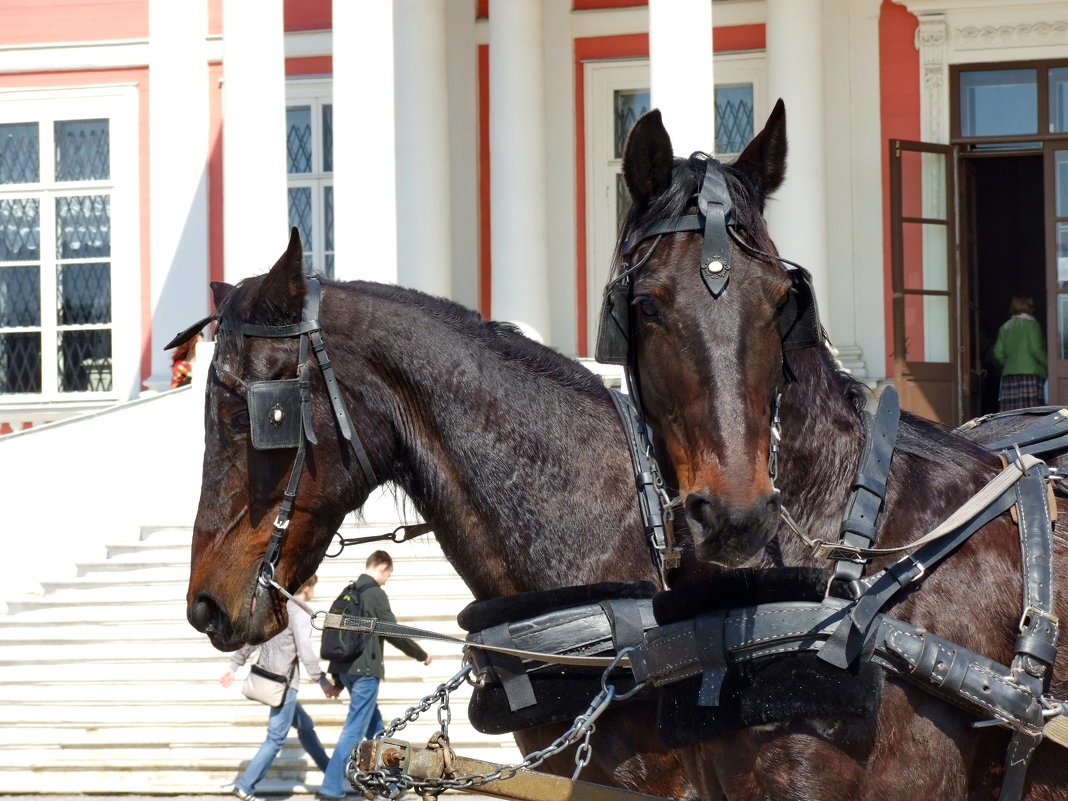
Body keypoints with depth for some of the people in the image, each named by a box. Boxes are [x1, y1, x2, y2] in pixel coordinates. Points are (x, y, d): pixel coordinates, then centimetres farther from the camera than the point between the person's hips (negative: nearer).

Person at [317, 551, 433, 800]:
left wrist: (338, 680, 22)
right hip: (365, 669, -9)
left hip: (345, 668, 9)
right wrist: (422, 655, 6)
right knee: (354, 729, -6)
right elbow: (394, 633, -9)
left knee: (374, 724, 20)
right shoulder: (376, 594, -11)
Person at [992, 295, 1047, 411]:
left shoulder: (1005, 327, 14)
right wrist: (1048, 364, 3)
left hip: (1008, 375, 5)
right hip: (1030, 373, -5)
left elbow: (998, 353, 10)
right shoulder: (1031, 324, -1)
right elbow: (1036, 349, -9)